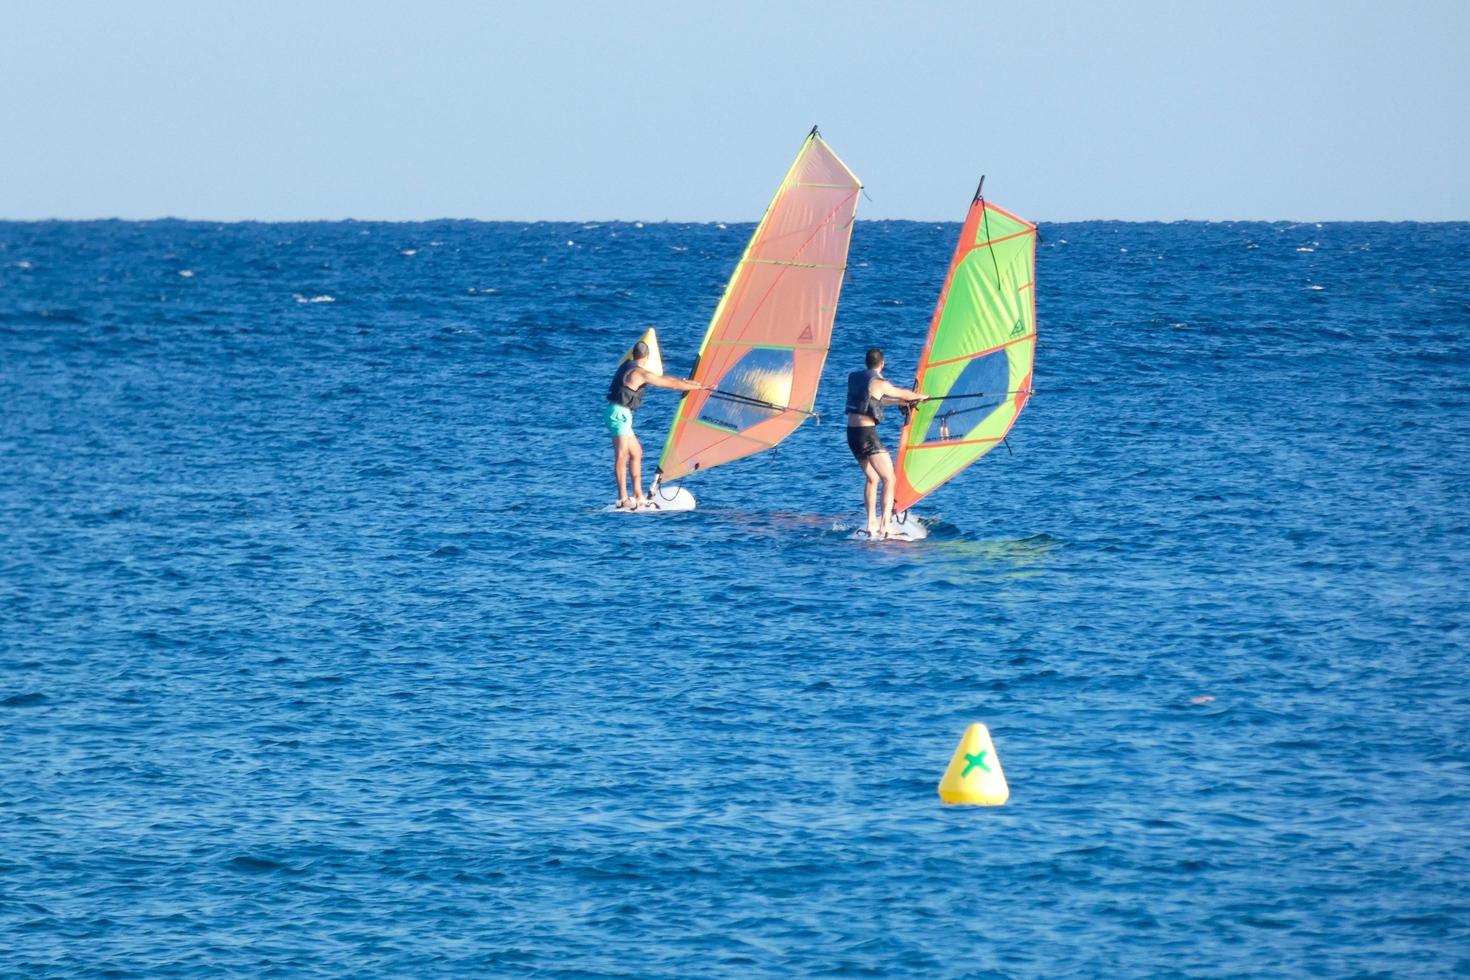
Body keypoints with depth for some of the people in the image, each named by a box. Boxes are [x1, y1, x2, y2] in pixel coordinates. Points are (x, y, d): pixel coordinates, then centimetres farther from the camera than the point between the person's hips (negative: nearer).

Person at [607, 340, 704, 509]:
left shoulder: (628, 366, 15)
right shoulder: (641, 373, -14)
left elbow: (661, 378, 24)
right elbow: (673, 385, -9)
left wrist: (686, 381, 26)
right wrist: (699, 387, 1)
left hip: (621, 414, 10)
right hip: (619, 413, -10)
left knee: (636, 452, 13)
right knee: (622, 455, -15)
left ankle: (638, 496, 12)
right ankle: (623, 498, -22)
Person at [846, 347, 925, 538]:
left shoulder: (854, 378, 12)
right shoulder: (879, 383, -10)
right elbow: (903, 394, 7)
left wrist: (904, 401, 34)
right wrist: (920, 396, 29)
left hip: (852, 434, 8)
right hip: (867, 435, -8)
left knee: (872, 478, 19)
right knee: (888, 479, -6)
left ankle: (871, 525, 15)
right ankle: (885, 525, -18)